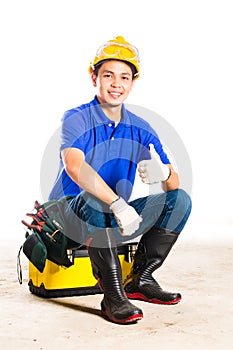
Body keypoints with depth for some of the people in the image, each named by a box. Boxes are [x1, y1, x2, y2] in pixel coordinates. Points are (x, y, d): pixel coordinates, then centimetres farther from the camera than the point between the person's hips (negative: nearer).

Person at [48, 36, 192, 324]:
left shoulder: (141, 130, 4)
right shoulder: (76, 119, -10)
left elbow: (174, 182, -4)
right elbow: (74, 166, -31)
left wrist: (163, 173, -30)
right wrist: (117, 203, -44)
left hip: (115, 222, 5)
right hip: (69, 214, -5)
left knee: (180, 200, -8)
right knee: (95, 199, -38)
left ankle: (139, 280, -4)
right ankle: (113, 296, -27)